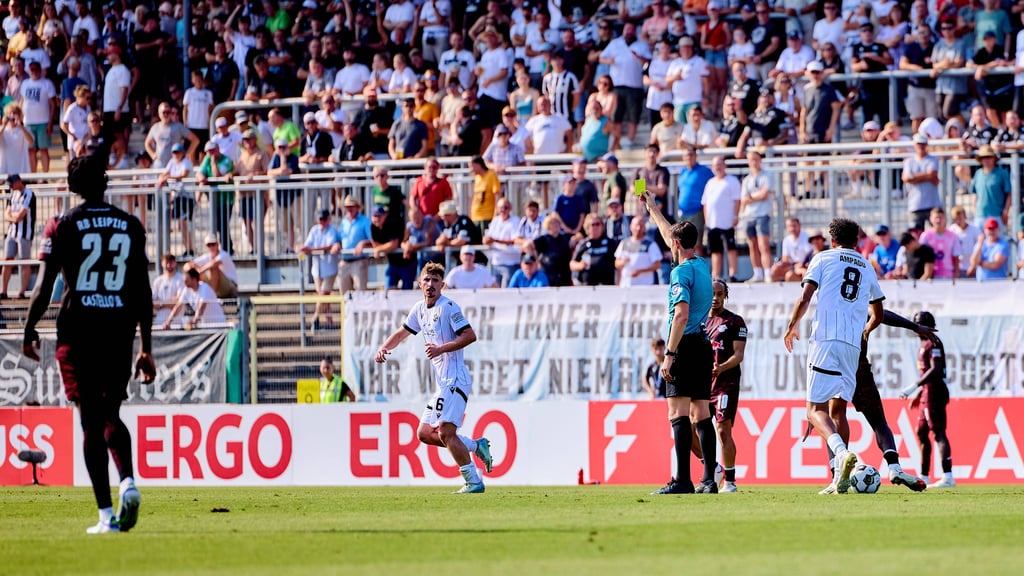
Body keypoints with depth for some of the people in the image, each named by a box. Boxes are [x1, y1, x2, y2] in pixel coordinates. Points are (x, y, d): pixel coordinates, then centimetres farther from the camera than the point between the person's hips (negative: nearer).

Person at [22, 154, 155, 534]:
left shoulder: (62, 226, 0)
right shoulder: (130, 226, 8)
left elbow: (44, 286, -5)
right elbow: (143, 291, 8)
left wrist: (29, 331, 8)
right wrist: (146, 348, 12)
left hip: (77, 331, -3)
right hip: (120, 330, 3)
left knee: (91, 420, 0)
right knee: (111, 415, 15)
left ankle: (106, 514, -5)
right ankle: (128, 481, -12)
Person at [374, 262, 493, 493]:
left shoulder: (448, 307, -11)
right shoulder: (420, 309, 15)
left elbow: (470, 335, -18)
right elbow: (402, 333, 27)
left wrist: (441, 348, -23)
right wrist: (383, 348, 9)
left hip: (455, 379, -9)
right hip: (443, 382, 9)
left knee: (446, 433, -16)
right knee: (424, 433, 7)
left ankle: (473, 481, -12)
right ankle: (476, 446, 14)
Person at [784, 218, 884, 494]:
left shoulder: (823, 258, 7)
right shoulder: (867, 267, 20)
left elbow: (805, 298, -3)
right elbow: (878, 314, 26)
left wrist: (792, 326, 12)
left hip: (826, 339, -4)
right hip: (853, 345, 4)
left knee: (816, 408, -7)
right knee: (838, 409, 13)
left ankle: (841, 452, -35)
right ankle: (841, 478, 5)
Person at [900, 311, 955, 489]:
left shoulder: (933, 343, -11)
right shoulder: (924, 344, 19)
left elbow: (935, 370, -20)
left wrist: (914, 387, -23)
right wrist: (919, 393, 26)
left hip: (935, 392, -11)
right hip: (928, 392, 11)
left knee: (938, 432, -14)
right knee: (921, 433, 14)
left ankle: (948, 477, -19)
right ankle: (923, 477, 18)